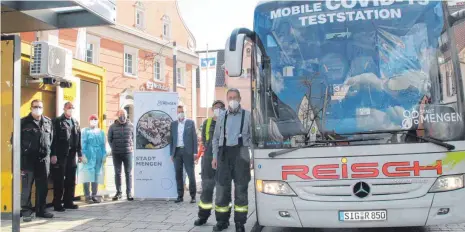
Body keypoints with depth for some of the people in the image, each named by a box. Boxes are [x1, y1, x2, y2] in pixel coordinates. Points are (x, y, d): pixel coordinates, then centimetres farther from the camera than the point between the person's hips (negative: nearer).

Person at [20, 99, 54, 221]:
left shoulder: (48, 122, 11)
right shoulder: (24, 122, 0)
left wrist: (49, 152, 8)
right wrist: (22, 156, -7)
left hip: (44, 158, 4)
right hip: (28, 159, -4)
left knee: (43, 186, 9)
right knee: (27, 186, -1)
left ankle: (41, 210, 19)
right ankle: (26, 211, 7)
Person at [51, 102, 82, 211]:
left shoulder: (75, 122, 15)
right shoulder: (58, 121, -3)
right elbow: (54, 139, -10)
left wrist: (79, 153, 12)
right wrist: (53, 154, -15)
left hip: (71, 155, 6)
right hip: (60, 155, -6)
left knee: (71, 180, 10)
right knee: (59, 180, 0)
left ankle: (68, 201, 20)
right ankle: (57, 204, 7)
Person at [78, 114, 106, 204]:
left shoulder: (101, 132, 15)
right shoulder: (85, 131, 2)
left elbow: (103, 145, 14)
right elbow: (83, 144, -5)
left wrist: (104, 155, 6)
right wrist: (83, 155, -13)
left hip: (98, 157, 5)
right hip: (88, 156, -4)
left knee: (97, 176, 6)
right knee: (87, 176, -6)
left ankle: (94, 195, 13)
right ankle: (87, 196, -1)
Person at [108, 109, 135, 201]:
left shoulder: (131, 126, 2)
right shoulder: (113, 127, 1)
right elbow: (109, 139, 9)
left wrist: (131, 148, 2)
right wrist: (114, 148, 5)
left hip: (128, 153, 0)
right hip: (116, 154, 1)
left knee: (128, 173, 1)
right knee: (117, 173, 7)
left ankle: (129, 193, 6)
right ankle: (119, 192, 16)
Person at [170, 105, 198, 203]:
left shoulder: (190, 123, 4)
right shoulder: (173, 124, 12)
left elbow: (194, 137, 1)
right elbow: (171, 139, 12)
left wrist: (195, 152, -5)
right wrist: (171, 153, 6)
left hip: (187, 151, -3)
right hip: (177, 151, 3)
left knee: (191, 175, -2)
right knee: (178, 175, 5)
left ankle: (193, 196, 5)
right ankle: (180, 195, 12)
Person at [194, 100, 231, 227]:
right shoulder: (207, 123, 15)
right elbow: (203, 140, 17)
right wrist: (209, 148, 4)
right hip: (209, 157, 3)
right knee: (206, 187, 7)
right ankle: (203, 215, 17)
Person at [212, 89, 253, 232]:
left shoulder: (247, 116, 5)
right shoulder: (222, 117, 14)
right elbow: (215, 139, 17)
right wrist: (215, 156, 9)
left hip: (241, 153, -2)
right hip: (224, 153, 3)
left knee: (241, 188, 1)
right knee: (222, 188, 4)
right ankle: (222, 220, 16)